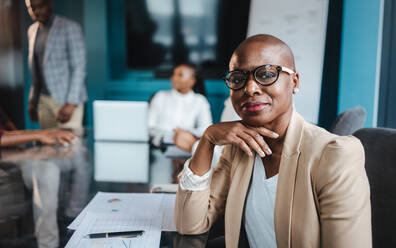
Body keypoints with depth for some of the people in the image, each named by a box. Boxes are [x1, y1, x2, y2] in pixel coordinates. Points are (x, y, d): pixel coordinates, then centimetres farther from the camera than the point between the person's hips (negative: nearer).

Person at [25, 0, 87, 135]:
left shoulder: (70, 28, -8)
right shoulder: (32, 30, 13)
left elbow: (78, 68, -12)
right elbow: (35, 70, 19)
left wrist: (71, 103, -18)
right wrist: (32, 101, 15)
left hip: (67, 99, -6)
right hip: (44, 100, 6)